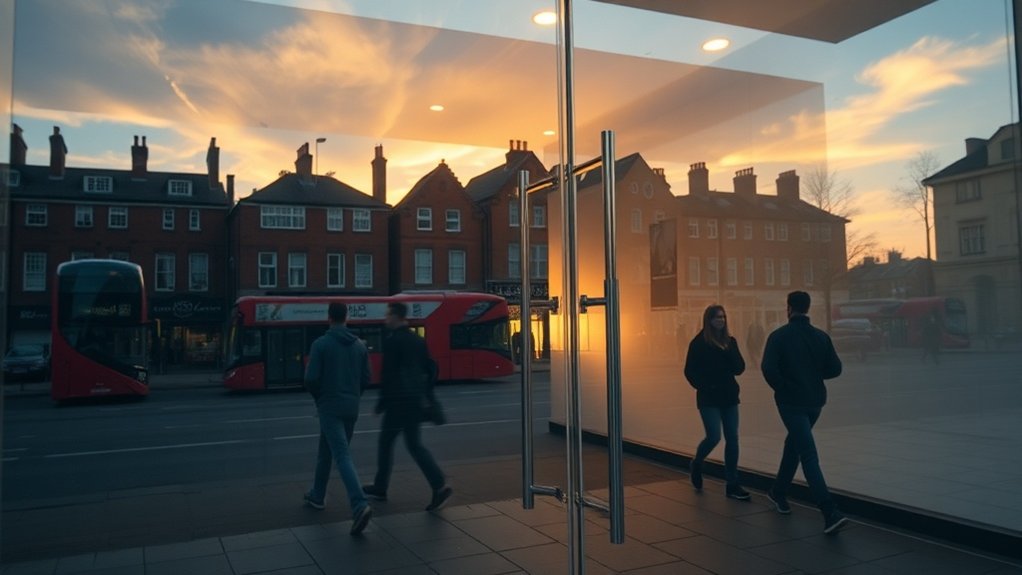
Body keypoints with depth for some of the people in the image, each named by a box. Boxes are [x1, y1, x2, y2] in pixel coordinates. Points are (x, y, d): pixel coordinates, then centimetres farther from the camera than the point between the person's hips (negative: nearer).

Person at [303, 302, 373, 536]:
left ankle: (360, 505, -25)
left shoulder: (321, 344, -10)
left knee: (343, 456, -12)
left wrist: (319, 396, 7)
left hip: (330, 407, -6)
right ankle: (317, 495, 36)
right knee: (326, 452, 23)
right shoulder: (360, 345, 6)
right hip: (351, 408, 6)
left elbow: (311, 379, -12)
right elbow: (365, 380, 7)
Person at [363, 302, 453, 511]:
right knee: (414, 444, 8)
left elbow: (388, 374, -15)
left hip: (398, 400, -7)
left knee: (386, 442, 9)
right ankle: (439, 486, -4)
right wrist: (426, 395, 18)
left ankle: (380, 488, 21)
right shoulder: (418, 340, 13)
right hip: (416, 399, 7)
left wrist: (382, 401, -8)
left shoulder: (392, 341, -11)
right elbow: (429, 369, 14)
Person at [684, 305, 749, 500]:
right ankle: (697, 464, 22)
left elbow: (739, 368, 0)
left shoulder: (730, 341, 8)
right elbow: (690, 371, -5)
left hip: (729, 397, 5)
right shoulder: (699, 343, -5)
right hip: (709, 399, -5)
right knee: (714, 437, -10)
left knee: (732, 439, 2)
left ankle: (732, 485, 9)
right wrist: (703, 386, -13)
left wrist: (727, 351, -13)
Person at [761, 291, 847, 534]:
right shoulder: (821, 336, 3)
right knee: (794, 444, 24)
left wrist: (781, 387, -3)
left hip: (790, 401, -5)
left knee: (808, 455, -7)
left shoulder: (779, 336, -10)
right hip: (815, 401, 5)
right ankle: (778, 493, 35)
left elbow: (768, 368, -20)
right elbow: (835, 368, 3)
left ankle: (831, 513, -17)